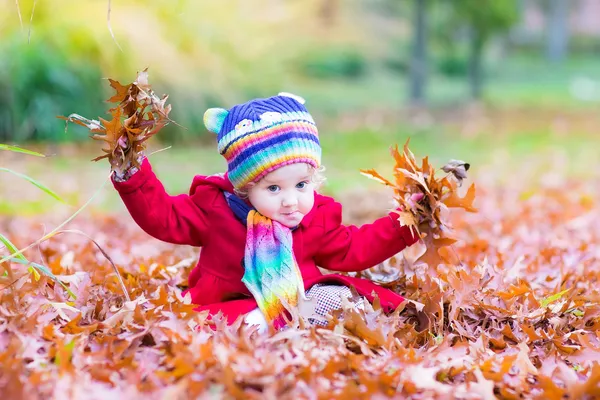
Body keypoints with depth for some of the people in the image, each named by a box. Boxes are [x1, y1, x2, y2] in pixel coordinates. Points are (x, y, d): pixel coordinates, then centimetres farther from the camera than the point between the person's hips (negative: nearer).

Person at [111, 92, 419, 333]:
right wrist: (132, 174, -15)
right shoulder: (214, 206, -8)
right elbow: (162, 216, -2)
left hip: (300, 298, 3)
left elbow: (351, 250, 13)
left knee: (338, 296, -18)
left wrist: (402, 227, 4)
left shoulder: (319, 217, 1)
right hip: (231, 304, -3)